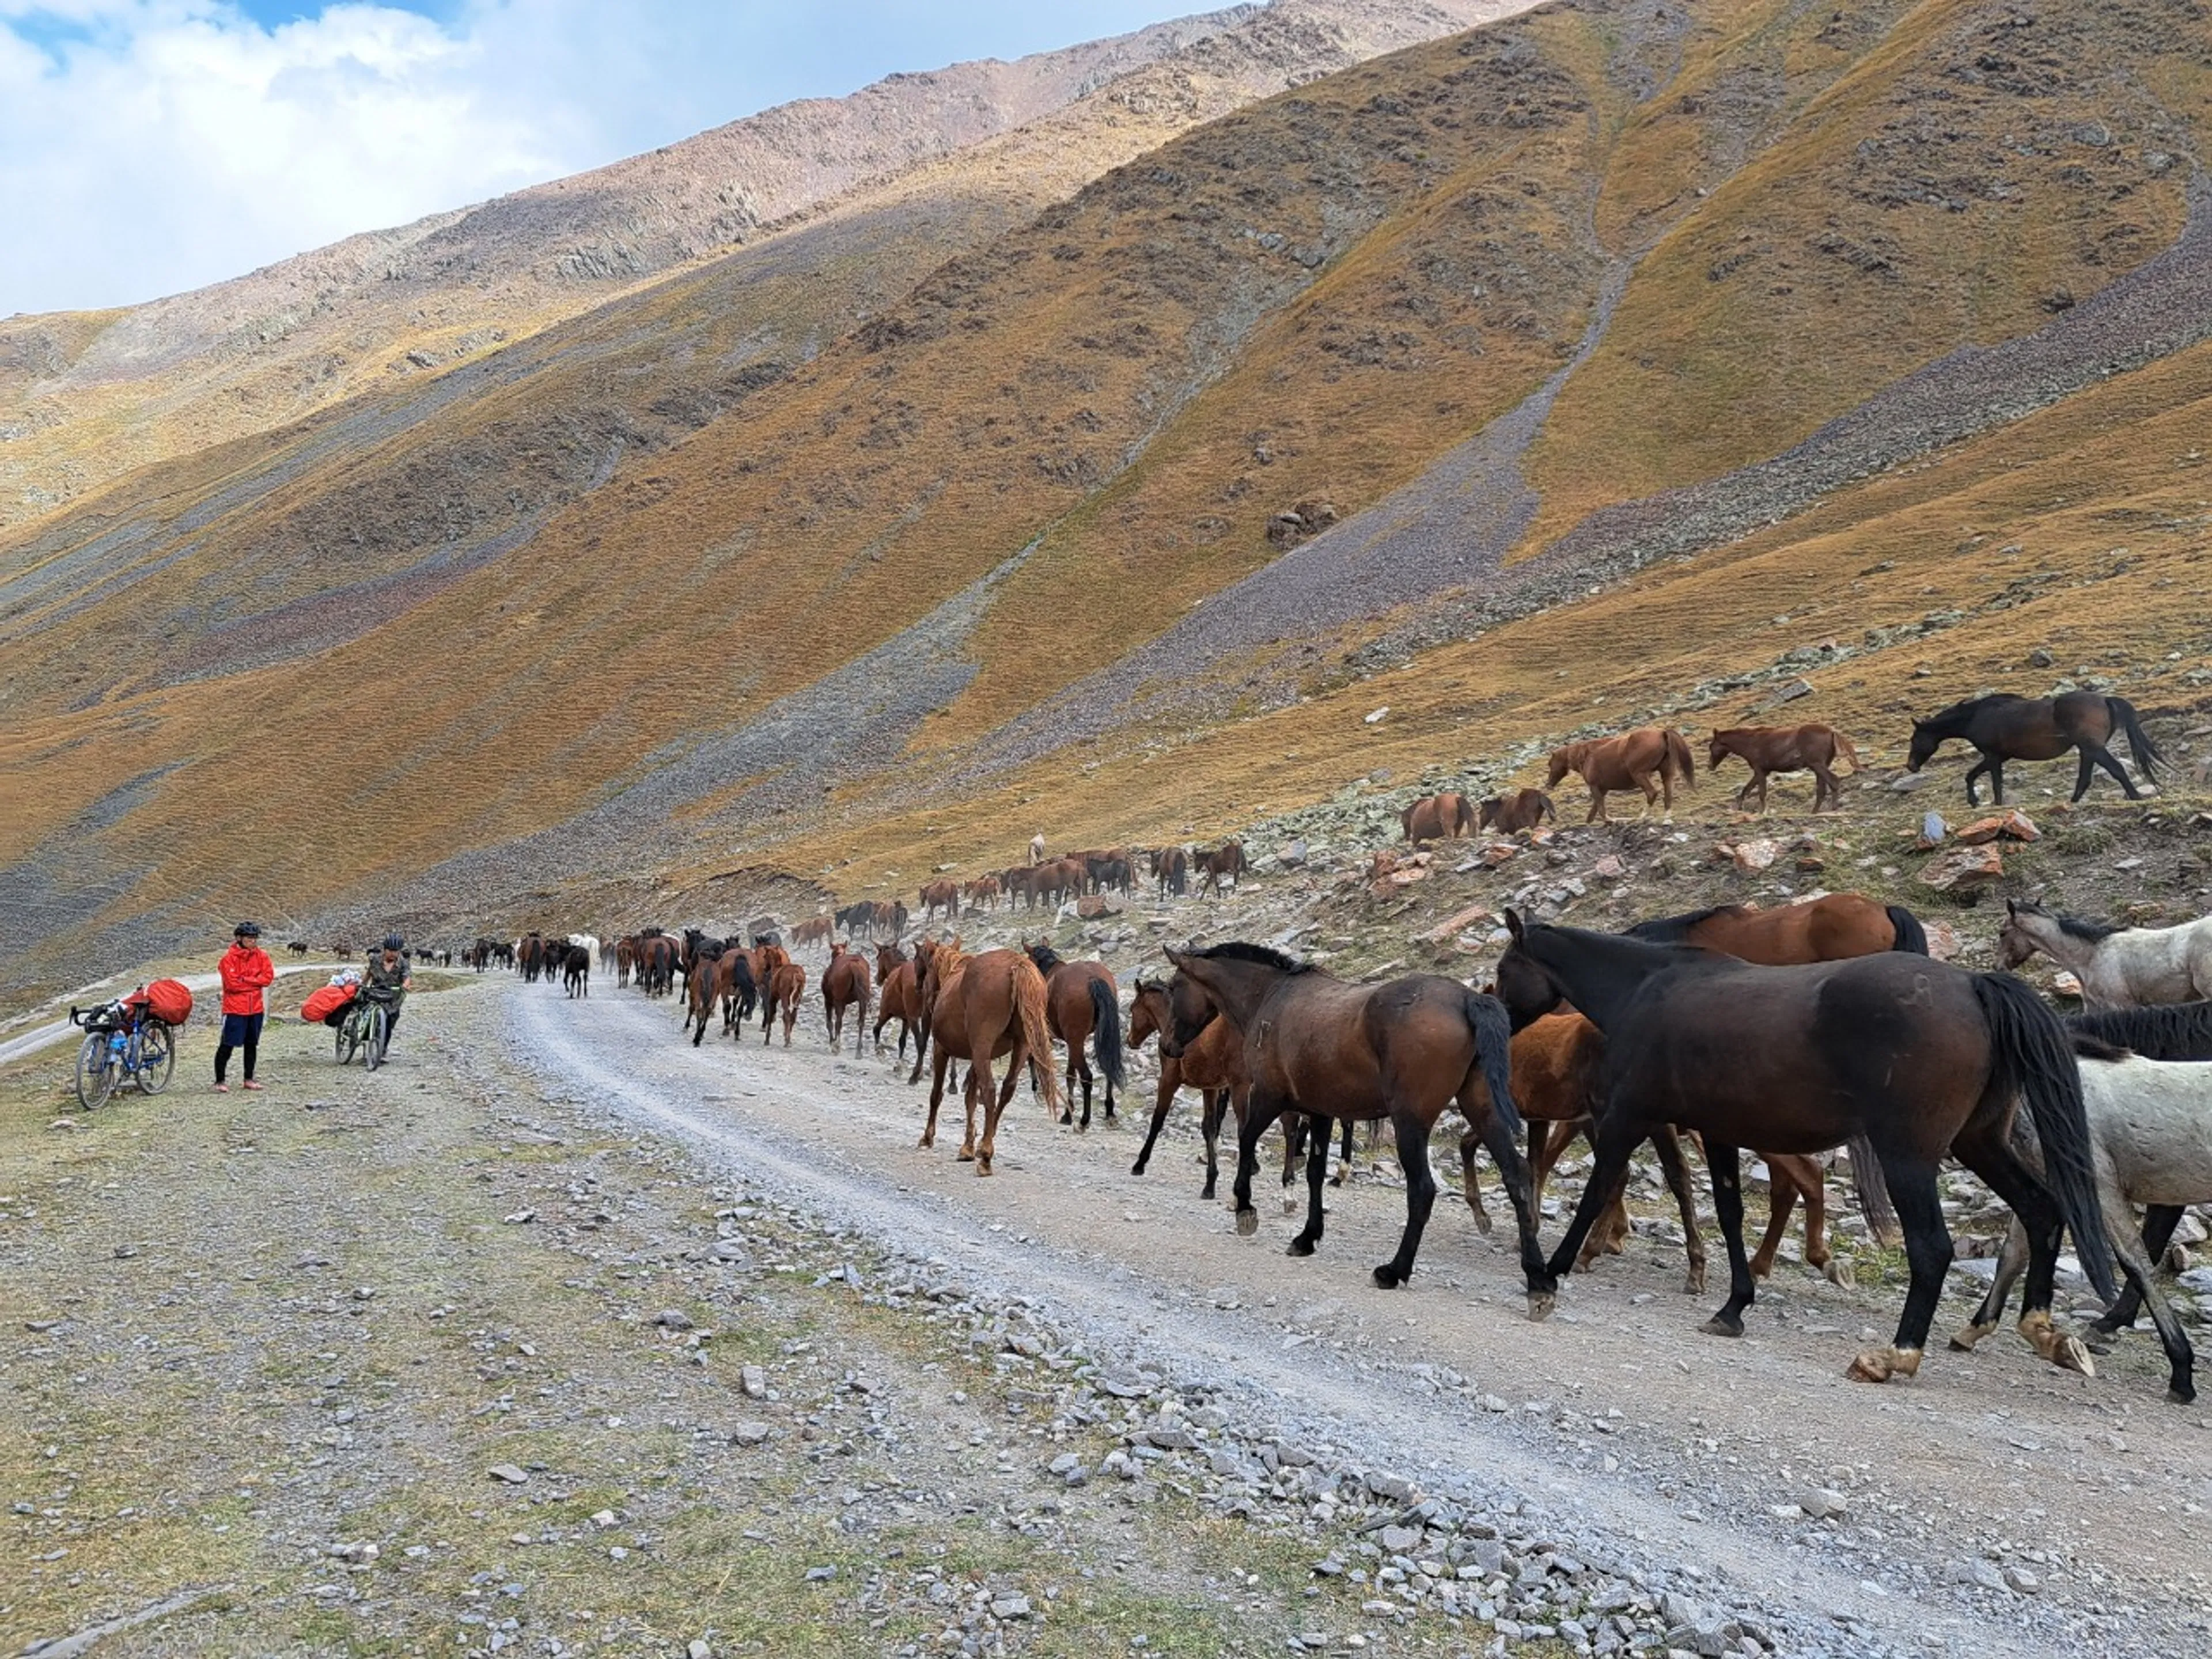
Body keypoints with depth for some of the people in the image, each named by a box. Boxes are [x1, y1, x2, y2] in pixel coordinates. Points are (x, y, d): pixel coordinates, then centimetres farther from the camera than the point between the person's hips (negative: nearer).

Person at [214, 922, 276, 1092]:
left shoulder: (261, 956, 5)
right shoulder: (229, 958, -9)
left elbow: (268, 978, -4)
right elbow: (232, 984, -17)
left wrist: (245, 980, -11)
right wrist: (255, 982, -10)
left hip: (256, 1008, 5)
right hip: (235, 1009, -5)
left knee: (252, 1045, 13)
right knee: (227, 1045, -2)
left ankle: (249, 1079, 24)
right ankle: (220, 1081, 6)